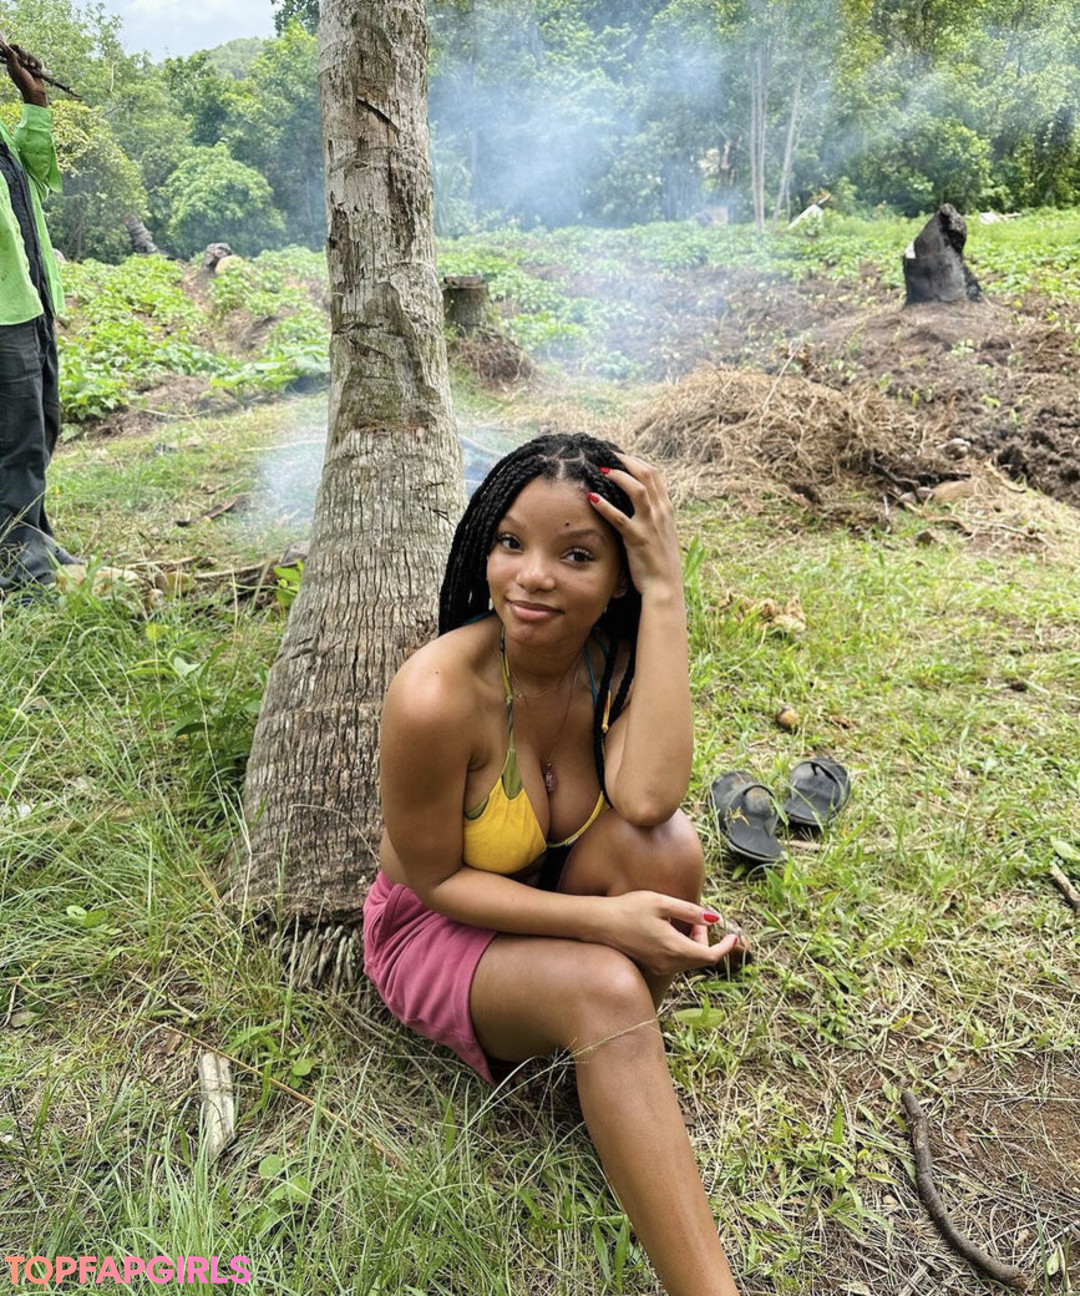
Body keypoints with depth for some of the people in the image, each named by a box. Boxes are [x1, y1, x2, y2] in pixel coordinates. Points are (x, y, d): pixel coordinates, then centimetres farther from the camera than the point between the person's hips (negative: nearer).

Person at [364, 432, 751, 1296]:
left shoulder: (619, 653, -15)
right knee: (604, 990, -35)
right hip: (434, 929, -4)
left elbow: (647, 796, -35)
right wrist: (602, 918, -30)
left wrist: (666, 591, -34)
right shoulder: (440, 694, -30)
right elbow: (435, 878, -18)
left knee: (665, 842, -29)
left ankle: (617, 1076, -5)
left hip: (554, 901, 5)